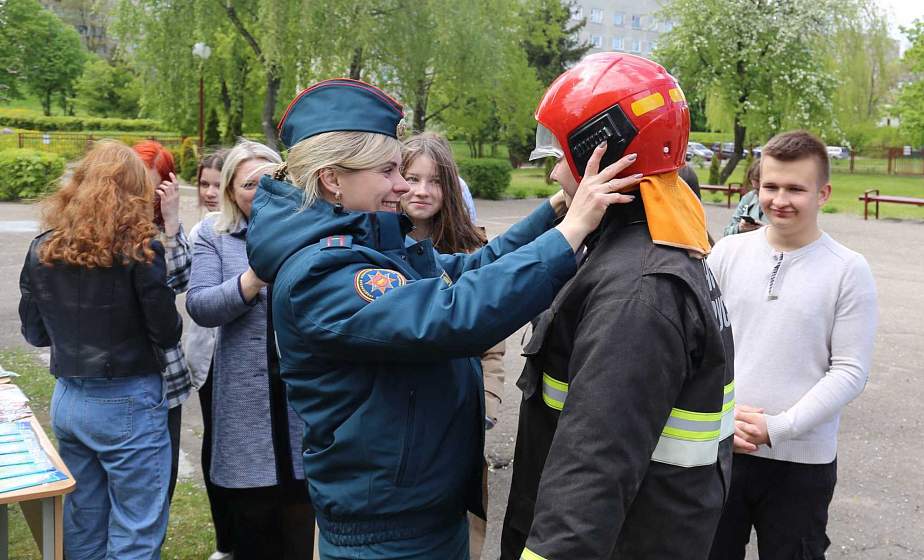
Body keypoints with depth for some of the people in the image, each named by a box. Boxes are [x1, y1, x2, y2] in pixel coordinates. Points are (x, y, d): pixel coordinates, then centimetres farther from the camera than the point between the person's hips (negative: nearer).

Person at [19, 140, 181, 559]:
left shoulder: (43, 249, 0)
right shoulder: (138, 248, -15)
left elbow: (34, 333, 9)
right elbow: (168, 334, -11)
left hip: (67, 400, 6)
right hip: (128, 405, -5)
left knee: (82, 525, 19)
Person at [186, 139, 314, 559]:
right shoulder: (214, 234, 3)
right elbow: (199, 306, -8)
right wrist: (255, 278, -23)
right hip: (247, 398, 0)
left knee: (303, 516, 10)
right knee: (251, 515, 15)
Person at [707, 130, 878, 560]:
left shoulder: (849, 271, -6)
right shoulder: (728, 252, 0)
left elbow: (850, 371, -8)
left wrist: (778, 427, -16)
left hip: (802, 462, -2)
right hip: (719, 450, 2)